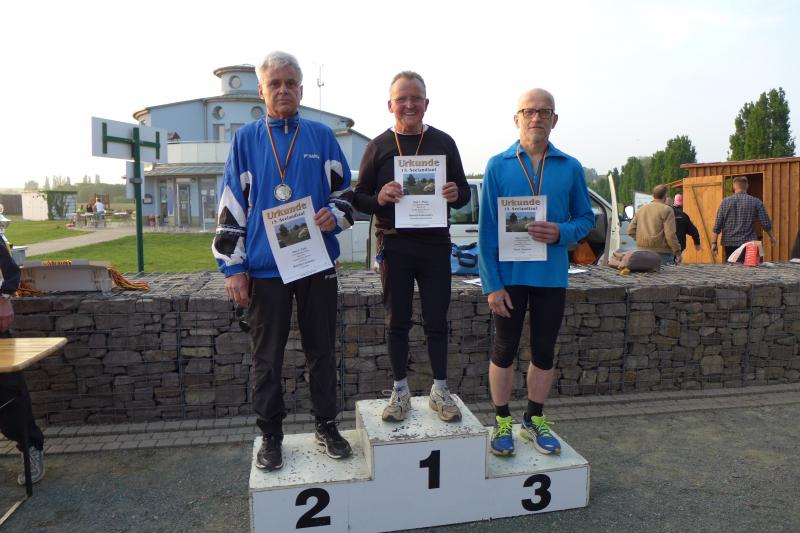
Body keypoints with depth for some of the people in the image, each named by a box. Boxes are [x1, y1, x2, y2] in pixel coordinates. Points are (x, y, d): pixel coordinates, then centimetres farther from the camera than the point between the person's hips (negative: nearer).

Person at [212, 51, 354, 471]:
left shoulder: (321, 136, 7)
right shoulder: (246, 140, 5)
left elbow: (344, 190, 12)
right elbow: (231, 207, 3)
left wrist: (334, 214, -12)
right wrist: (233, 267, -2)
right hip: (265, 268, -1)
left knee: (321, 350, 11)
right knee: (267, 358, 8)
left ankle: (326, 425, 28)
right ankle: (271, 435, 24)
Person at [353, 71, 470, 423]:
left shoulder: (443, 142, 7)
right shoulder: (378, 146, 5)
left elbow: (464, 193, 11)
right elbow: (359, 198, 4)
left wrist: (455, 195, -13)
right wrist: (379, 199, -18)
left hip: (435, 244, 1)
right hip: (394, 245, 0)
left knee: (436, 321, 7)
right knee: (397, 321, 7)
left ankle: (440, 390, 21)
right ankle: (400, 391, 21)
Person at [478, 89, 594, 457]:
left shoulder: (570, 168, 3)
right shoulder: (498, 166, -2)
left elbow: (586, 218, 9)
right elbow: (487, 229, -4)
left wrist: (562, 232, -15)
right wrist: (491, 283, -10)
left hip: (551, 275, 2)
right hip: (509, 275, -2)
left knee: (544, 351, 12)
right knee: (504, 349, 8)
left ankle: (535, 420, 31)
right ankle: (502, 423, 25)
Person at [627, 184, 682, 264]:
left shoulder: (642, 209, 13)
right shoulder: (666, 210, -5)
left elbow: (631, 230, 11)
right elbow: (670, 234, -13)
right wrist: (677, 252, -8)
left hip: (642, 249, 6)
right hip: (661, 252, -6)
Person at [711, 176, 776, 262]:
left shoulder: (725, 201, 1)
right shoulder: (756, 202, -1)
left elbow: (718, 224, -2)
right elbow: (766, 223, 2)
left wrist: (714, 243, 2)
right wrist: (772, 237, 19)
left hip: (729, 243, 2)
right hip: (748, 243, -1)